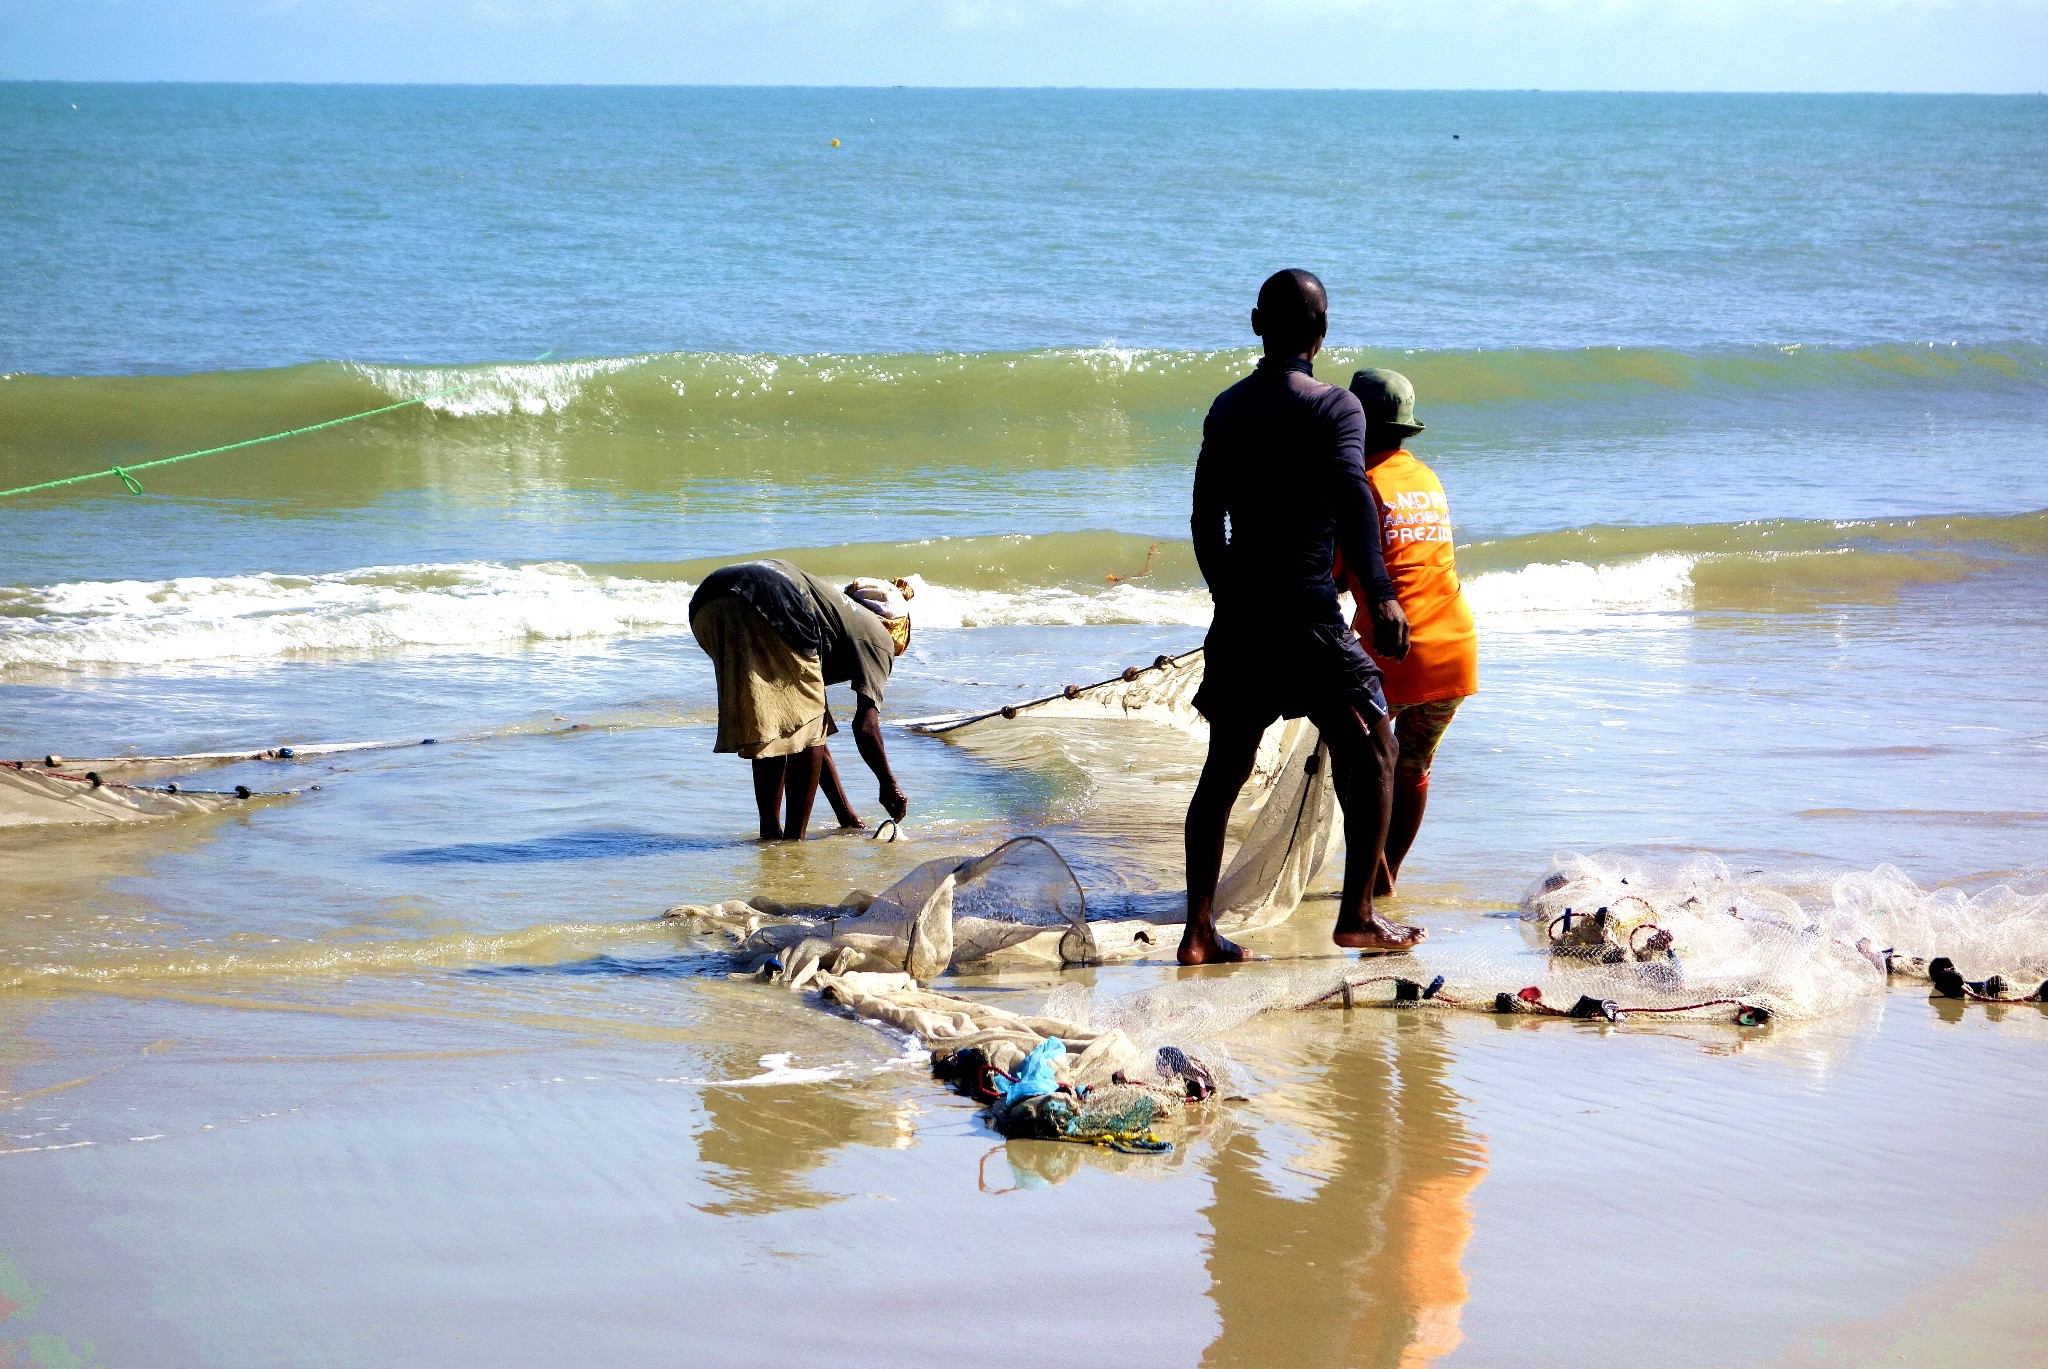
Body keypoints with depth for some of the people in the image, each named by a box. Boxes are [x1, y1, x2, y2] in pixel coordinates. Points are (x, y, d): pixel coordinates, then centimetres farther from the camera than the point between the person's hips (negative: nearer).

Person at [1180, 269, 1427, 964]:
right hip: (1305, 608, -6)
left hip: (1238, 611, 6)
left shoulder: (1225, 408, 12)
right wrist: (1380, 593, -30)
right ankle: (1357, 914, 8)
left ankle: (1199, 930, 6)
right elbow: (1350, 491, -22)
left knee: (1224, 766, 11)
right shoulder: (1333, 405, -6)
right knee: (1371, 751, 9)